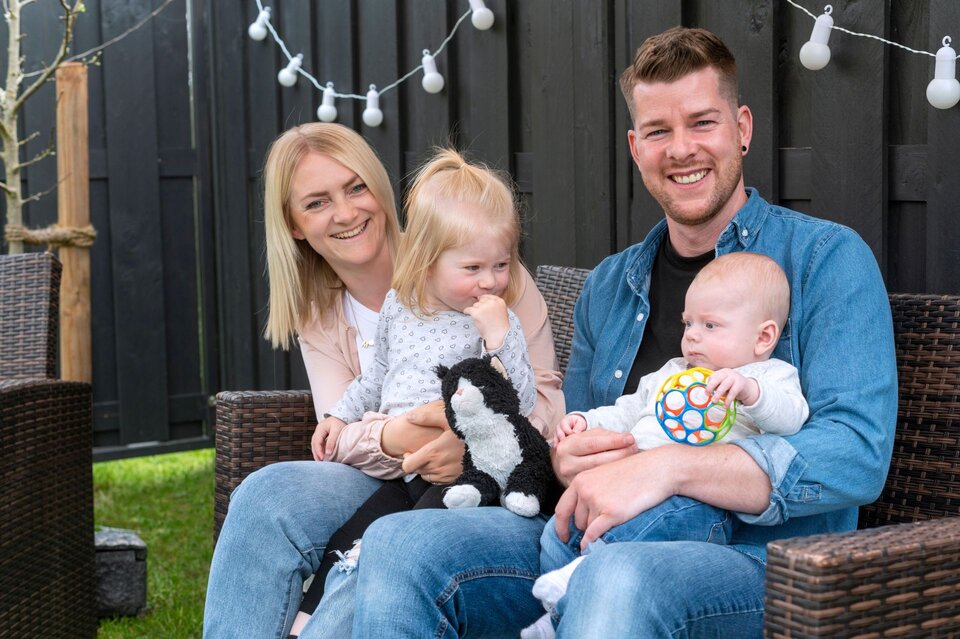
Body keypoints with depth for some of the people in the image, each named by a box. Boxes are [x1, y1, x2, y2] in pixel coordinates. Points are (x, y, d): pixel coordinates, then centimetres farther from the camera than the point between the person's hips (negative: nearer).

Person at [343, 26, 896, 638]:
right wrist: (567, 459, -3)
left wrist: (668, 466, -25)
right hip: (595, 543, 6)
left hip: (757, 560, -5)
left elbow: (858, 455, -15)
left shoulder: (827, 259, -2)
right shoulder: (609, 286, 18)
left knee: (618, 580, -39)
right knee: (399, 544, -16)